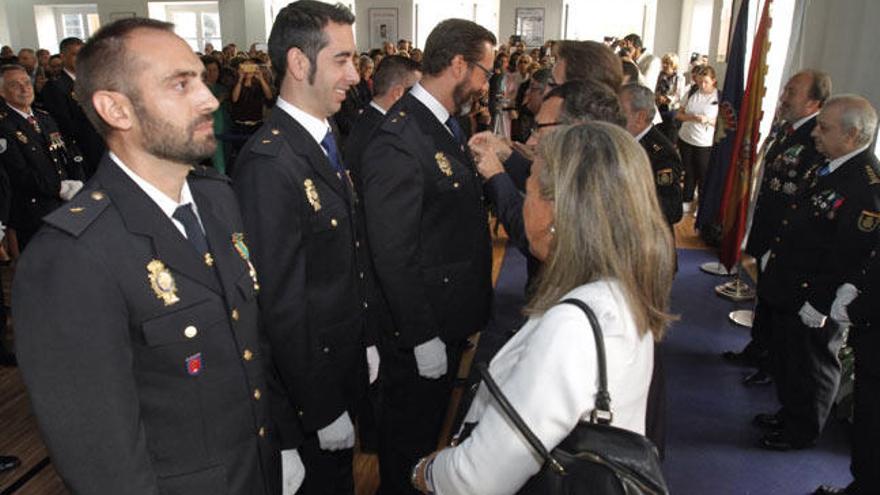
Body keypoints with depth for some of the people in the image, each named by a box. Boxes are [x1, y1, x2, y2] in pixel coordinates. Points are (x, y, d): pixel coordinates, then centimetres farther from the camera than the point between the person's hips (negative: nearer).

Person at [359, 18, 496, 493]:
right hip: (422, 329, -9)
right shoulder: (398, 140, -25)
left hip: (452, 316, 9)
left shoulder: (449, 124, 6)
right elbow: (393, 253, -24)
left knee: (432, 422, 28)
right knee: (408, 437, 15)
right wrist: (422, 337, -20)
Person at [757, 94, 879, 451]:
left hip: (812, 305, -9)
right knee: (784, 358, 25)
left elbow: (851, 257, -26)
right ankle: (789, 414, 46)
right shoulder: (827, 168, 4)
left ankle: (801, 432, 34)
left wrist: (819, 304, -22)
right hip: (787, 291, 9)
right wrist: (772, 254, 15)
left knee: (809, 368, 12)